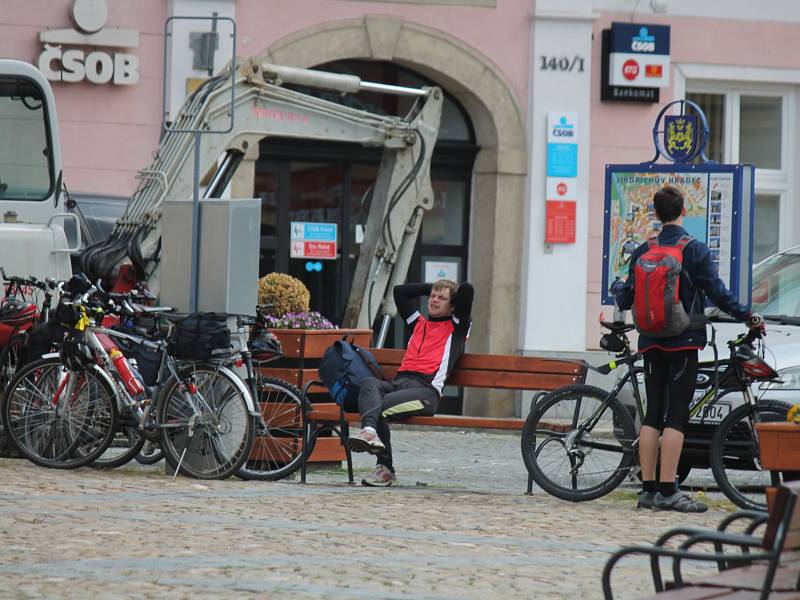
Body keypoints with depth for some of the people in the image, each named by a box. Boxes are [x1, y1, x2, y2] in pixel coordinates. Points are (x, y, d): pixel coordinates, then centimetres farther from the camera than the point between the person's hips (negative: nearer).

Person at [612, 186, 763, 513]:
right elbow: (719, 294, -11)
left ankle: (648, 489, 8)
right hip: (683, 342, -4)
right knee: (676, 416, -5)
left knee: (653, 415, 8)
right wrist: (749, 317, 2)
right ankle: (668, 491, -9)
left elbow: (625, 301, 7)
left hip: (652, 343, 4)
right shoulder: (696, 250, -8)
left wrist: (617, 287, 30)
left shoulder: (643, 252, 4)